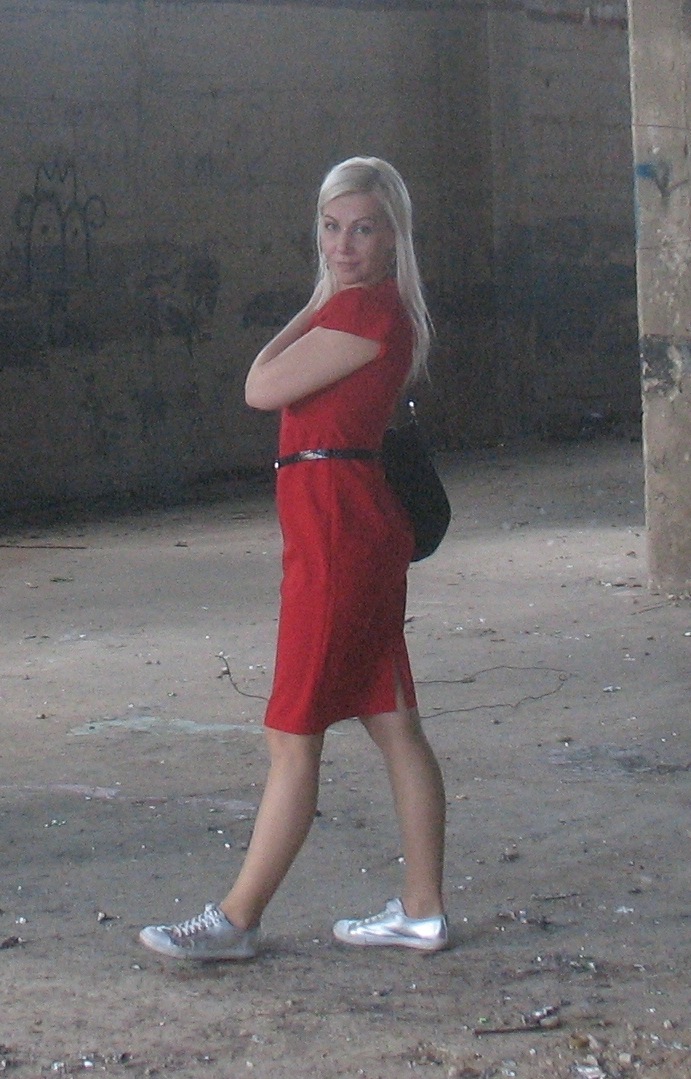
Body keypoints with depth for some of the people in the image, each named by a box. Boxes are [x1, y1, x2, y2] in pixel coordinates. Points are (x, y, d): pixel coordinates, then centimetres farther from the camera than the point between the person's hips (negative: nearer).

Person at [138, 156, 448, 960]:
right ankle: (421, 910, 17)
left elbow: (261, 389, -13)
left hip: (336, 529, -11)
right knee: (394, 726, 11)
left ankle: (236, 921, 5)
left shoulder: (364, 308, -15)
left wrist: (308, 312, -3)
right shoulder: (373, 308, 16)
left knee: (293, 735, -3)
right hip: (357, 525, 11)